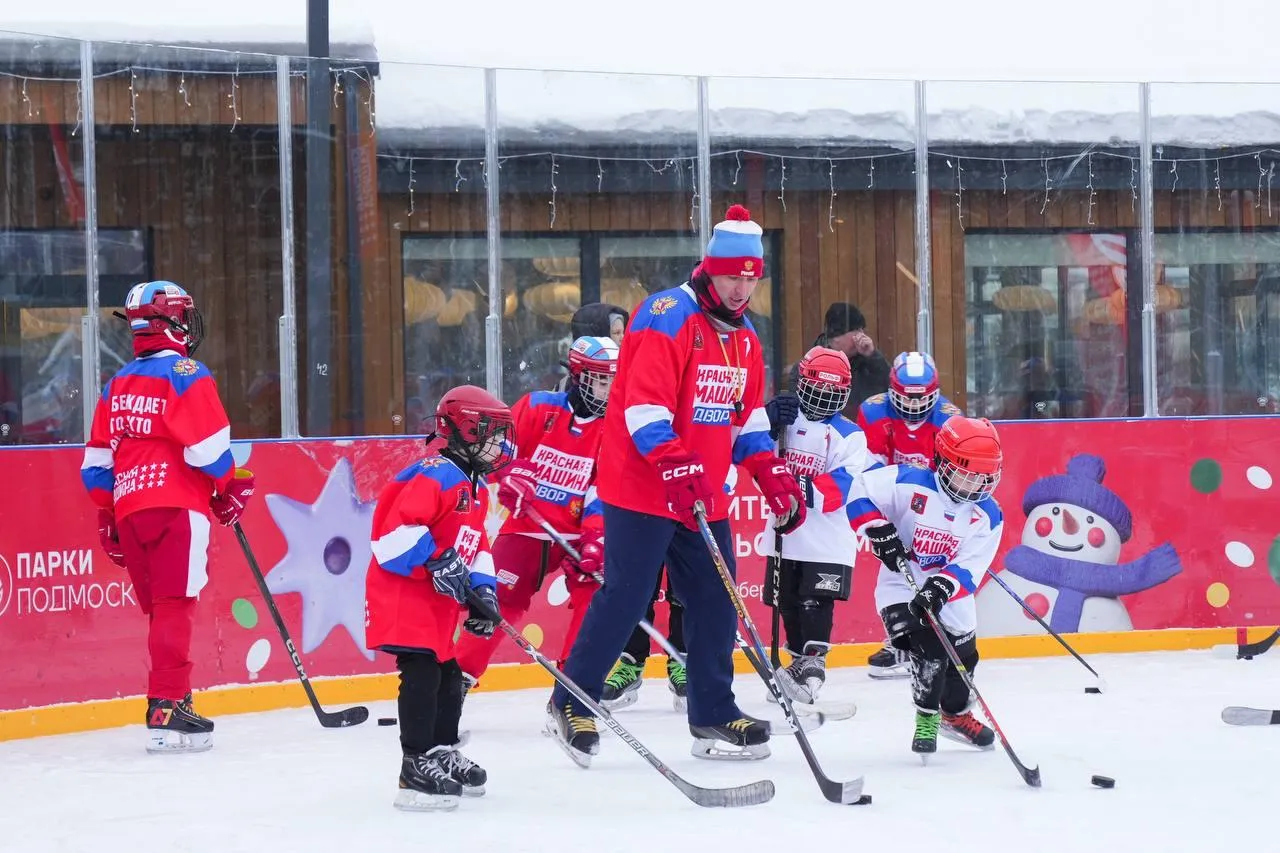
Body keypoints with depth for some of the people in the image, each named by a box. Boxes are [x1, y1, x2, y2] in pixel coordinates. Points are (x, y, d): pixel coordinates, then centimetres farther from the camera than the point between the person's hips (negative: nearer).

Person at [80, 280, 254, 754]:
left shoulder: (117, 384, 16)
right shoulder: (185, 374, -6)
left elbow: (96, 464, 17)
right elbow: (209, 448, -13)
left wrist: (107, 517, 23)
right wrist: (232, 488, 3)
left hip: (129, 509, 7)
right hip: (177, 507, -7)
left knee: (160, 611, 14)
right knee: (175, 608, -11)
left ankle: (172, 698, 17)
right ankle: (166, 710, -17)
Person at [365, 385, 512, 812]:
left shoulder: (475, 487, 16)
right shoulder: (436, 474, -18)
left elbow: (476, 545, 22)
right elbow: (397, 528, -26)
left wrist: (482, 588, 8)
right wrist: (436, 562, -27)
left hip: (443, 599, 11)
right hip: (403, 590, -11)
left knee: (450, 674, 16)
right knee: (422, 673, -14)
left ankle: (442, 752, 31)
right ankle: (416, 767, -14)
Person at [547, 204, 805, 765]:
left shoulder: (744, 339, 14)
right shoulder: (667, 318, -15)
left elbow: (748, 419, 22)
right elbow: (644, 407, -23)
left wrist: (774, 476, 11)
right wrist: (677, 469, -30)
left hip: (704, 498, 8)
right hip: (641, 489, -8)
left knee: (715, 601, 8)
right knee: (625, 598, -7)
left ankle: (713, 716, 18)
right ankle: (571, 706, 5)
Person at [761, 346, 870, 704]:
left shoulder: (849, 436, -2)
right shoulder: (784, 418, 7)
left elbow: (840, 488, -13)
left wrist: (806, 491, -28)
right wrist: (768, 422, -17)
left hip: (827, 538, -4)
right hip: (785, 534, 4)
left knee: (816, 602, -13)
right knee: (787, 601, 11)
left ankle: (813, 664, -16)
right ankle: (800, 660, 23)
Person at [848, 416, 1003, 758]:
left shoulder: (988, 516, -11)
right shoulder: (909, 484, -20)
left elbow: (969, 568, -19)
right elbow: (858, 489, -21)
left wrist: (941, 587, -37)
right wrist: (879, 529, -30)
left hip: (949, 598, 5)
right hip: (902, 586, -5)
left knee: (963, 654, 16)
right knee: (930, 649, -22)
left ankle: (956, 713, 44)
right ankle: (926, 717, -2)